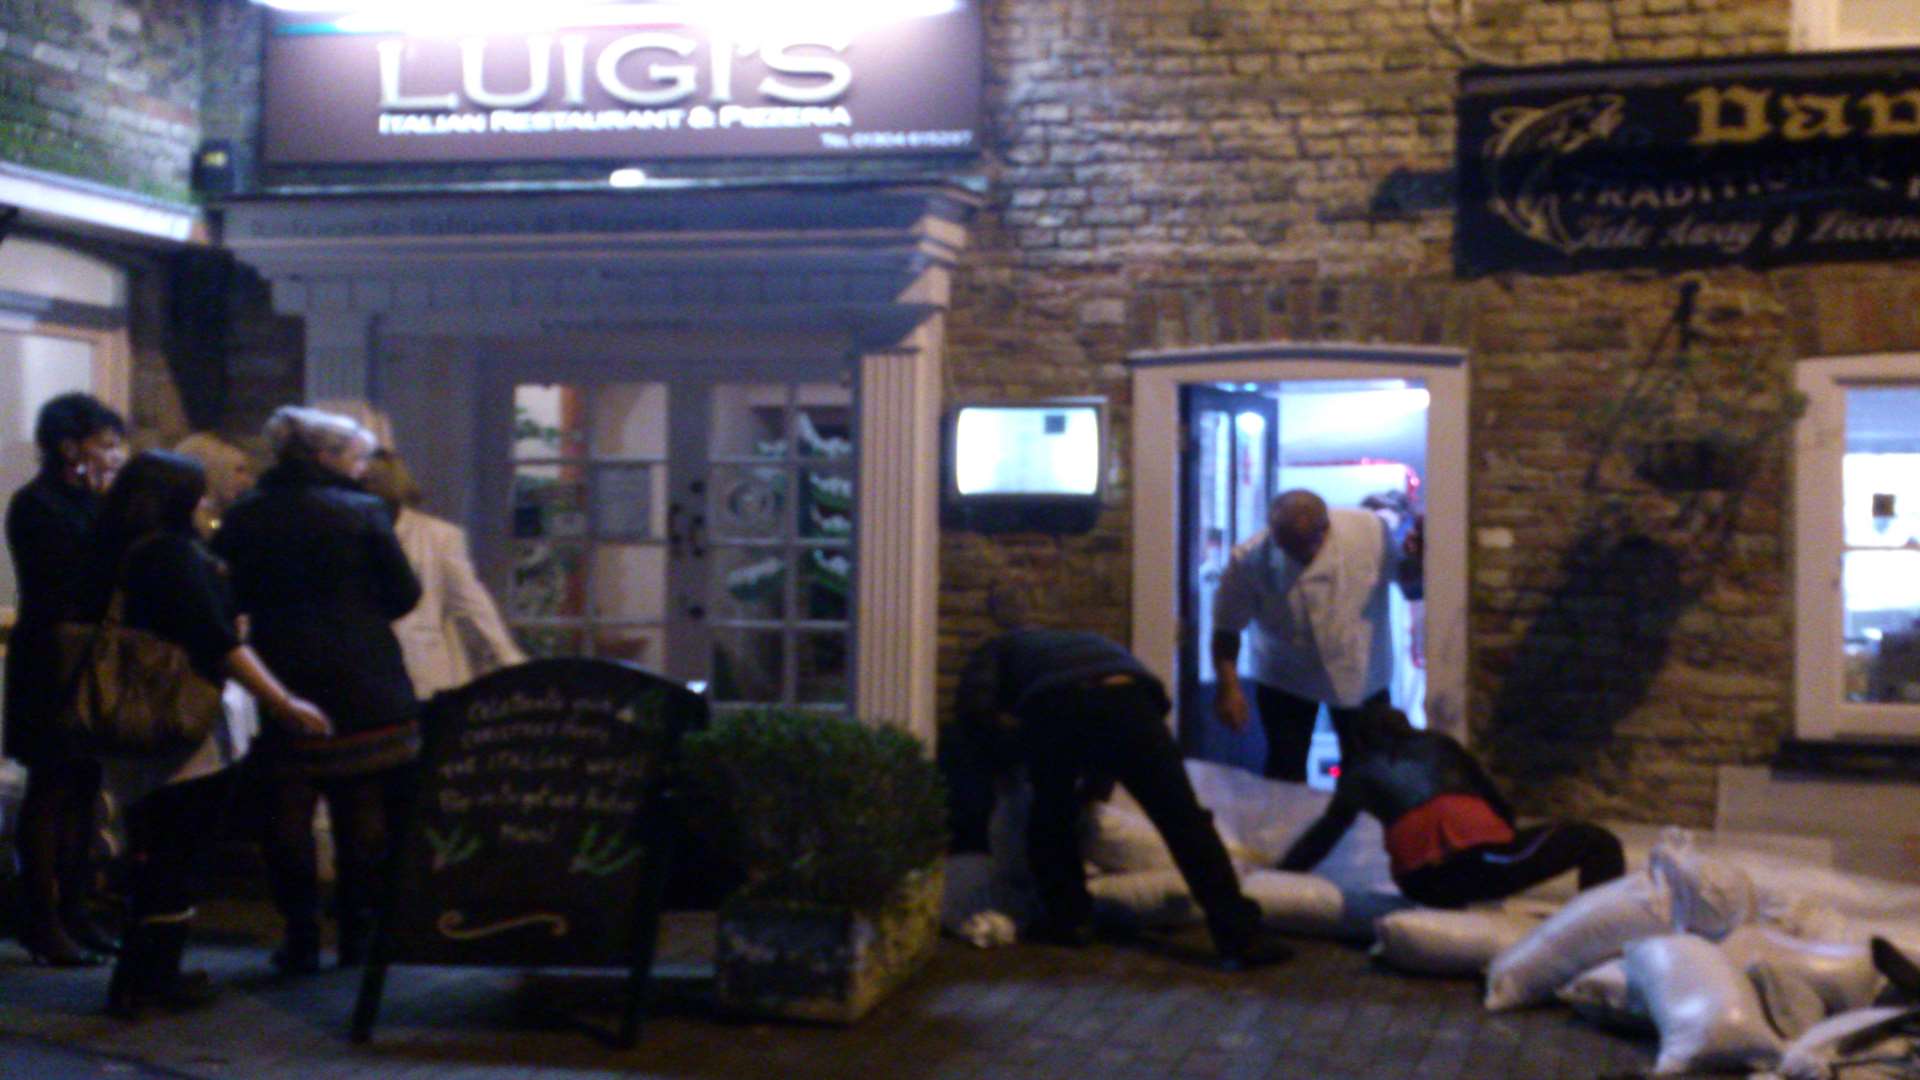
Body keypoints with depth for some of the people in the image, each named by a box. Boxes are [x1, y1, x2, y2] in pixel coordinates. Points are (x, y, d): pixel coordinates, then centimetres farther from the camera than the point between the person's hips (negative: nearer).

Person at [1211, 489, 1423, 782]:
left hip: (1364, 674, 2)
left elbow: (1404, 576, -5)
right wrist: (1229, 686, -24)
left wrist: (1416, 559, -27)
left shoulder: (1370, 530, -23)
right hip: (1286, 679, -2)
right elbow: (1227, 627, -15)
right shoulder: (1250, 560, -26)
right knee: (1285, 772, 1)